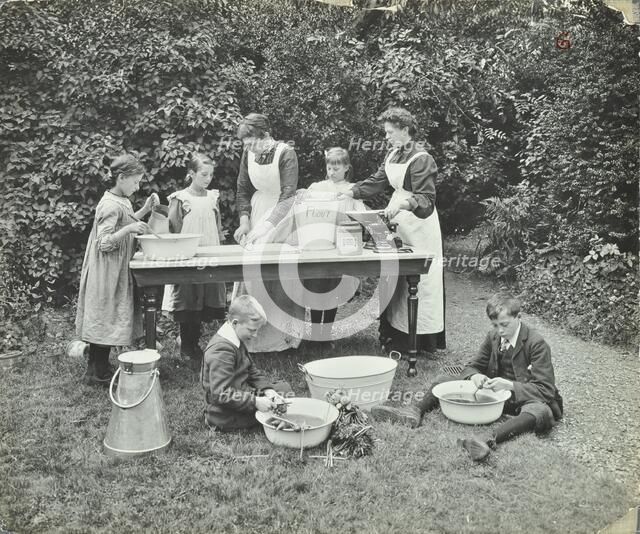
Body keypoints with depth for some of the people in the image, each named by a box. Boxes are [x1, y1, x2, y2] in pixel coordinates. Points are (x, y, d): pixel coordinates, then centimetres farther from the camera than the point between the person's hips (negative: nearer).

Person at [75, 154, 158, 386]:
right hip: (108, 273, -10)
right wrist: (129, 229, -33)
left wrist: (146, 209, 12)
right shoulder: (111, 206, -20)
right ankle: (99, 374, 8)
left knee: (105, 322, 14)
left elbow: (125, 223, 24)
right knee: (107, 320, -2)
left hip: (116, 272, 10)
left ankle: (96, 370, 23)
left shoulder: (121, 201, 9)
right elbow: (104, 243, -22)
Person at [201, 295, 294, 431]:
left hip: (241, 397, 10)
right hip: (226, 417, -10)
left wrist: (267, 389, -6)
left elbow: (253, 372, 12)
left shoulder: (237, 342, 7)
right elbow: (221, 394, -31)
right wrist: (255, 402, -30)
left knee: (285, 387, 18)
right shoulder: (221, 350, -26)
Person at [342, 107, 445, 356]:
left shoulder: (421, 159, -15)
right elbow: (377, 181, 16)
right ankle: (397, 335, 16)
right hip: (399, 221, 8)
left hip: (419, 223, -8)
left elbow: (426, 201, -22)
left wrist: (404, 202, -40)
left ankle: (425, 339, 4)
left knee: (419, 279, -5)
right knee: (396, 278, 8)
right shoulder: (393, 155, 11)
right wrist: (349, 193, 7)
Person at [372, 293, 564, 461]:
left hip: (524, 398, -6)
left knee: (541, 412, -42)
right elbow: (473, 366, 8)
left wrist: (510, 385, -34)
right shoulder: (493, 337, 1)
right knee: (444, 380, -1)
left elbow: (545, 390, -20)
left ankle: (490, 439, -65)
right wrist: (474, 376, -18)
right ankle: (416, 411, -29)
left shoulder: (537, 343, -17)